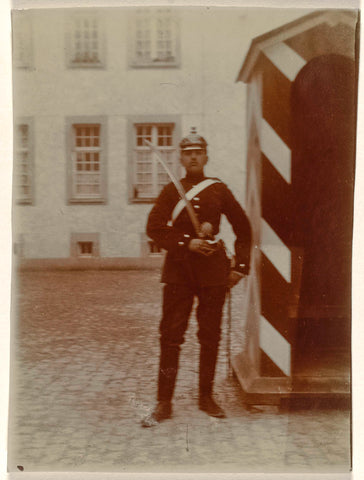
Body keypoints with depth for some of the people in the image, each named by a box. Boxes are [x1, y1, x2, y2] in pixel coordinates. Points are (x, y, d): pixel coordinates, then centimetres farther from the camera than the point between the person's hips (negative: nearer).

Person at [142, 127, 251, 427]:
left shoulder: (220, 190, 6)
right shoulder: (171, 191, 5)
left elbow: (244, 229, 11)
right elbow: (154, 228, -3)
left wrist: (240, 267, 4)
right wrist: (187, 243, -15)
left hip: (213, 271, 1)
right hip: (179, 270, 0)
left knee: (210, 337, 6)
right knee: (171, 336, -2)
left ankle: (206, 397, 21)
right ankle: (164, 403, 5)